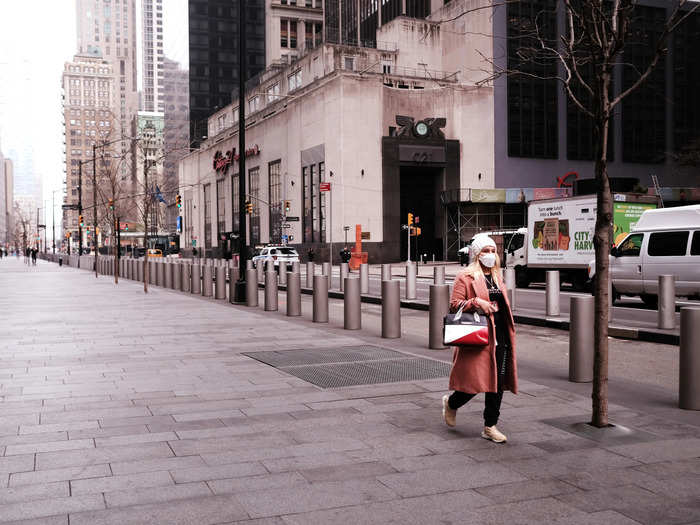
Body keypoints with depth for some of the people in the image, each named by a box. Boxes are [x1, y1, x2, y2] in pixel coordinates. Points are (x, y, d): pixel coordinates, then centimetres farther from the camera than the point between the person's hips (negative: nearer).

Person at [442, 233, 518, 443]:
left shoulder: (497, 276, 19)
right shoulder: (465, 277, -3)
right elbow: (454, 305, -8)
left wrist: (509, 332, 19)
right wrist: (477, 303, -20)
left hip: (500, 337, 7)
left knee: (498, 381, 5)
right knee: (475, 380, -8)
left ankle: (490, 427, 16)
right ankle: (451, 403, 24)